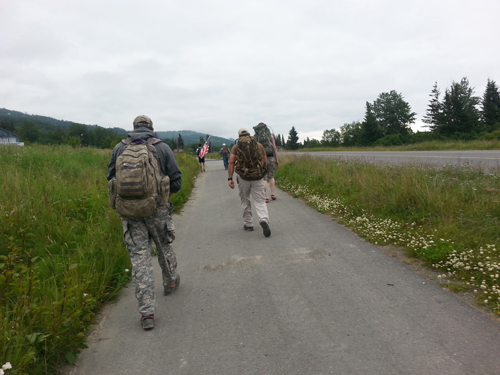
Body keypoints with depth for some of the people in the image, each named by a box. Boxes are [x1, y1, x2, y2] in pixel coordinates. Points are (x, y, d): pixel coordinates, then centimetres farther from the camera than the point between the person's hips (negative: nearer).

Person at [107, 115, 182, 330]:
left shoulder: (119, 148, 5)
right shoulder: (163, 148, 0)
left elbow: (111, 179, 11)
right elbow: (176, 182, -2)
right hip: (157, 209, 0)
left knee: (139, 257, 2)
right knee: (164, 248, 21)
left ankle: (147, 312, 0)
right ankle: (170, 283, 45)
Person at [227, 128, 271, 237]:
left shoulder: (236, 147, 6)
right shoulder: (259, 145, 10)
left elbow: (231, 162, -5)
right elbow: (265, 162, 11)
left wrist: (230, 179, -6)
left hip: (243, 177, 0)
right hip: (258, 178, 0)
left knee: (245, 201, 19)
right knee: (260, 202, 2)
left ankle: (248, 224, 24)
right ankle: (264, 220, -24)